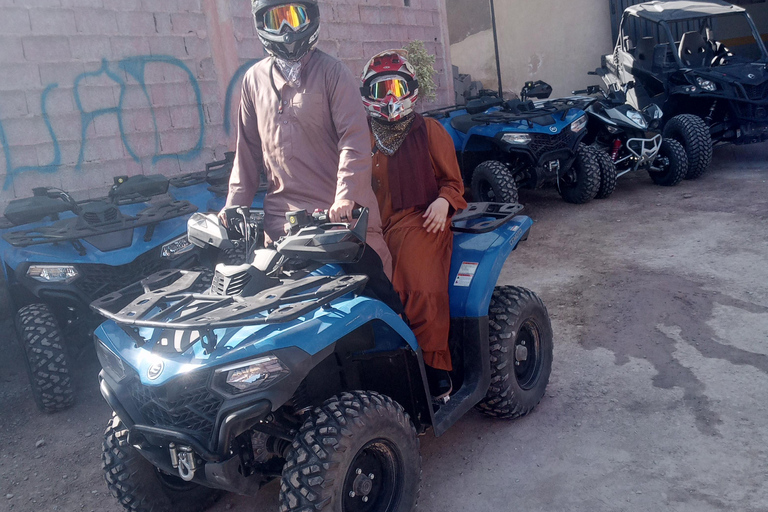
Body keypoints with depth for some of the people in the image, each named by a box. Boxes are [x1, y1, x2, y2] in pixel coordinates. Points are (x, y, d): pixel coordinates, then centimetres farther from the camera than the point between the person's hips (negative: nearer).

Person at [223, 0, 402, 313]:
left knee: (376, 291, 0)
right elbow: (248, 147, 16)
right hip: (281, 216, 4)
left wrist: (346, 196, -25)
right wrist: (235, 202, 10)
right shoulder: (254, 79, 12)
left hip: (339, 212, -4)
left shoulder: (332, 72, -2)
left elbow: (354, 138, -12)